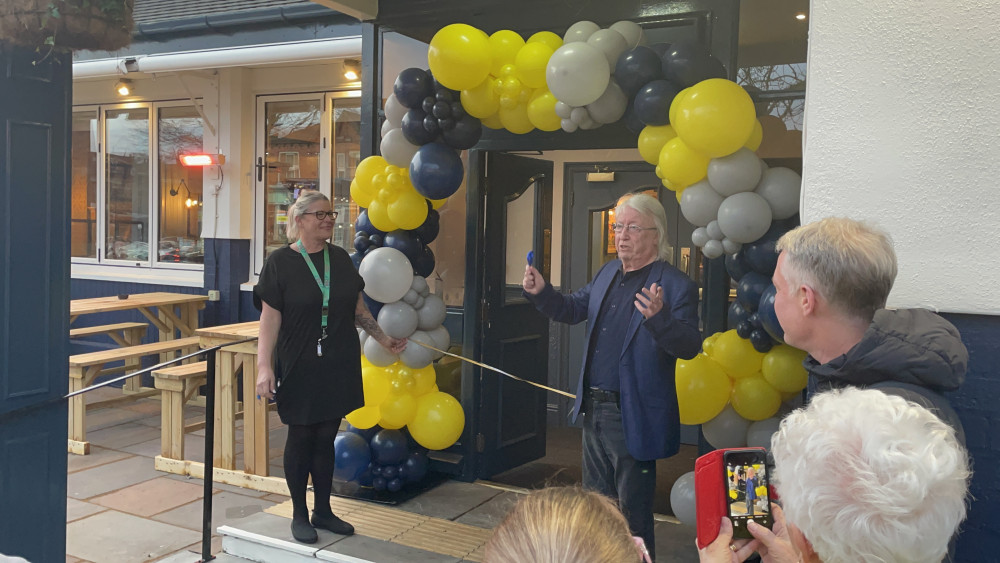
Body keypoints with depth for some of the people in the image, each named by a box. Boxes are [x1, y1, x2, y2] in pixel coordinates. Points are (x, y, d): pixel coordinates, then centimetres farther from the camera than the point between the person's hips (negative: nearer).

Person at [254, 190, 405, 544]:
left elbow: (357, 307, 16)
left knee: (326, 438, 11)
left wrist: (382, 338, 17)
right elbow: (270, 317, -11)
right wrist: (264, 366, -17)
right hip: (299, 368, -4)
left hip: (338, 366, 4)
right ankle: (299, 515, 21)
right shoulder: (280, 262, -7)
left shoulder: (340, 259, 7)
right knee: (301, 438, 6)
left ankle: (323, 511, 24)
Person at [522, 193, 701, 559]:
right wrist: (541, 293, 1)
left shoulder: (676, 287, -16)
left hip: (633, 417, -8)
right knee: (595, 500, 23)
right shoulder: (608, 273, 8)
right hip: (594, 408, 8)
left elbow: (690, 347, -25)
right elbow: (572, 310, 19)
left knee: (633, 508, 7)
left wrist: (658, 318, -43)